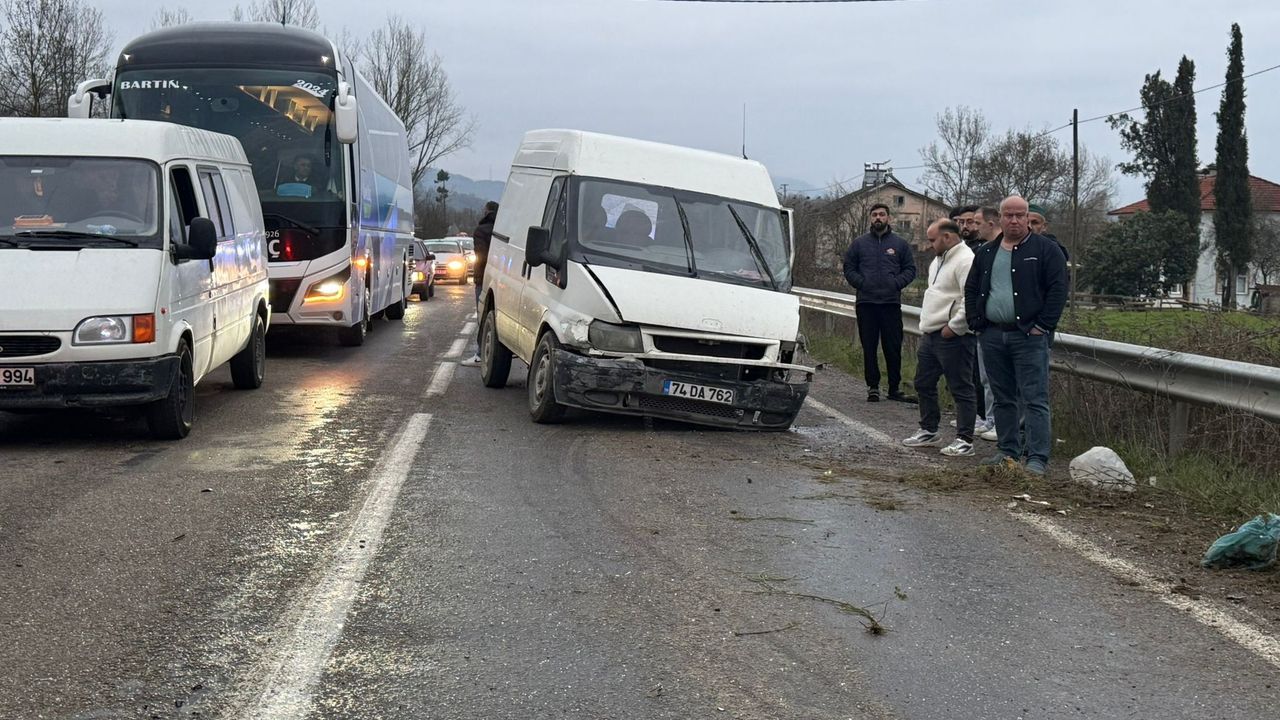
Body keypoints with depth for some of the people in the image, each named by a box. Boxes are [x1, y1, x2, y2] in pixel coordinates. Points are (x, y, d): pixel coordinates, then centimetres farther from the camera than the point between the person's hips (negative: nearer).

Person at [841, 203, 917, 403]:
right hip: (866, 303, 0)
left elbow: (910, 269, 10)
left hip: (892, 303, 0)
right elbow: (848, 268, 9)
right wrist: (861, 283, -6)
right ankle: (873, 387, 11)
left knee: (893, 348, 1)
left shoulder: (900, 244, 9)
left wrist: (897, 283, -7)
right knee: (869, 348, 4)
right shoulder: (859, 243, 9)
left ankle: (894, 388, 9)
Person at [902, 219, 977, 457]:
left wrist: (954, 327, -20)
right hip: (930, 334, 11)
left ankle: (965, 440, 0)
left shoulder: (965, 261, -15)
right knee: (923, 384, 17)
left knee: (961, 389, -4)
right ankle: (929, 431, 29)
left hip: (952, 337, -11)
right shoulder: (939, 260, 18)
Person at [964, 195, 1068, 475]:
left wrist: (1043, 325, -12)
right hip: (992, 336, 5)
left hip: (1028, 336, -5)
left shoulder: (1045, 249, -1)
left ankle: (1037, 458, -8)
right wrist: (976, 323, 8)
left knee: (1034, 399, -8)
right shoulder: (986, 253, 14)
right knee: (1003, 398, 12)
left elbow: (1058, 289, -7)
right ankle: (1008, 451, 21)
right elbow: (971, 289, 20)